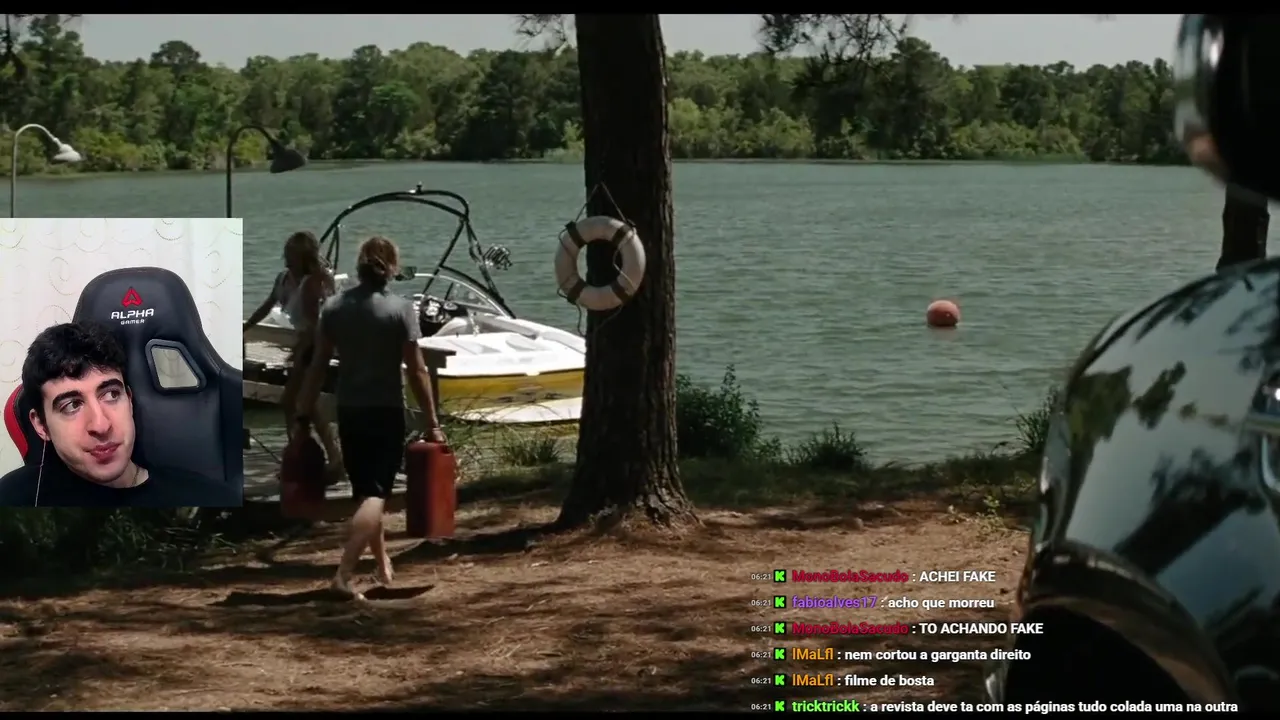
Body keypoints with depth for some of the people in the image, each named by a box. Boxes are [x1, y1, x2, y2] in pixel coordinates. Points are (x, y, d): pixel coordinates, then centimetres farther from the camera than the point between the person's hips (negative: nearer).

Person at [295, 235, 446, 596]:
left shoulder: (334, 307, 2)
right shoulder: (400, 308, -9)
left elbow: (318, 366, 2)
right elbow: (416, 370, -11)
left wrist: (304, 416, 8)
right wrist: (432, 422, -6)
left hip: (348, 412, 4)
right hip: (386, 412, -4)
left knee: (364, 490, 20)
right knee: (375, 494, -4)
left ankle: (383, 565, 33)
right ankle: (344, 574, -19)